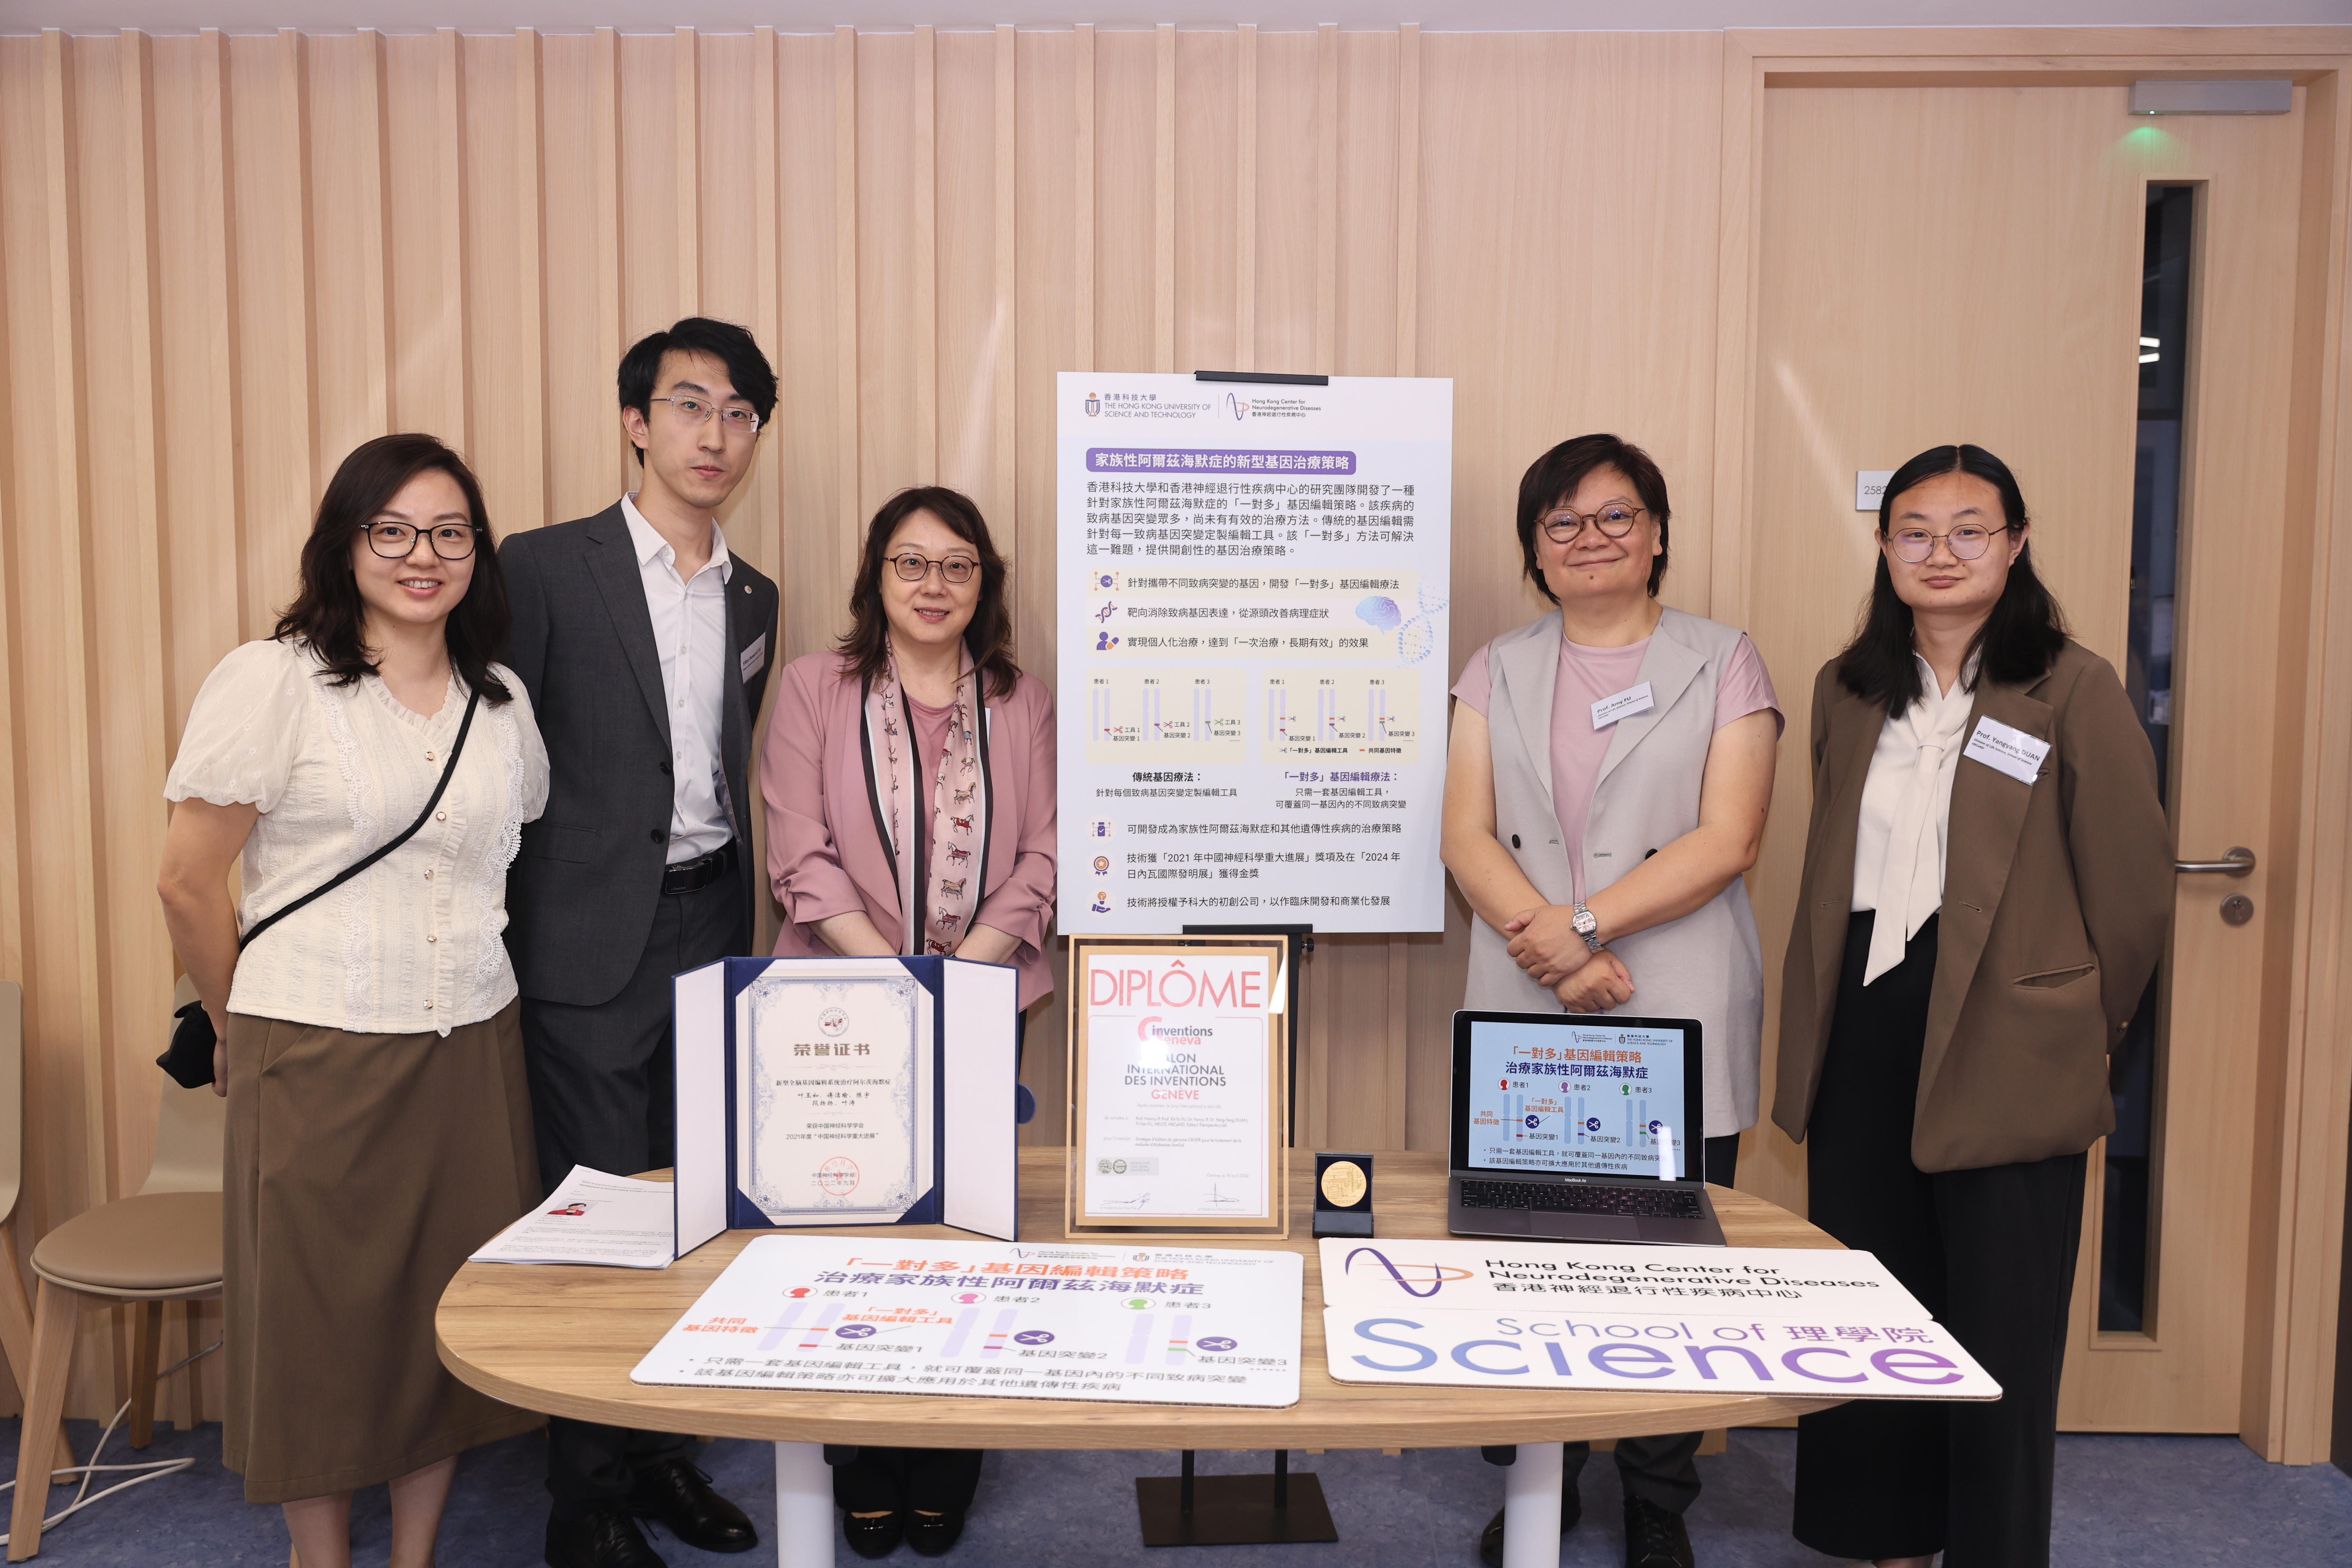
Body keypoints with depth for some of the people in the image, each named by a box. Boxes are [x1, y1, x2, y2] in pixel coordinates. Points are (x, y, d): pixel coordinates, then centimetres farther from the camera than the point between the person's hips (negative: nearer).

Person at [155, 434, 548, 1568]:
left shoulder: (501, 702, 8)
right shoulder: (272, 682, -7)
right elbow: (188, 885, -4)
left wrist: (463, 992, 13)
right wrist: (247, 1037, 5)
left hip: (472, 1055, 4)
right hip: (316, 1062, -4)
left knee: (453, 1319, 11)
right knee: (318, 1324, 8)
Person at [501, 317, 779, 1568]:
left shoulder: (753, 598, 12)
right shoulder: (548, 569, -5)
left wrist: (741, 931, 13)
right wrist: (501, 944, -8)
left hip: (712, 931, 5)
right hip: (593, 945, -5)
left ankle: (664, 1452, 29)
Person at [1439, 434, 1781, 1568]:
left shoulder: (1724, 664, 6)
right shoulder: (1498, 671, 13)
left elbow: (1728, 839, -5)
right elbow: (1466, 837, 3)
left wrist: (1585, 923, -13)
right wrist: (1548, 940, -13)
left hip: (1680, 1016, -2)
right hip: (1525, 1011, 2)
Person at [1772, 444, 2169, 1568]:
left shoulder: (2073, 690, -6)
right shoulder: (1848, 691, 10)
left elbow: (2132, 888, -2)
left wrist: (2088, 1028, 7)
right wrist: (1806, 1059, 13)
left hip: (2005, 1055, -4)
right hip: (1865, 1035, 5)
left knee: (1999, 1336, 4)